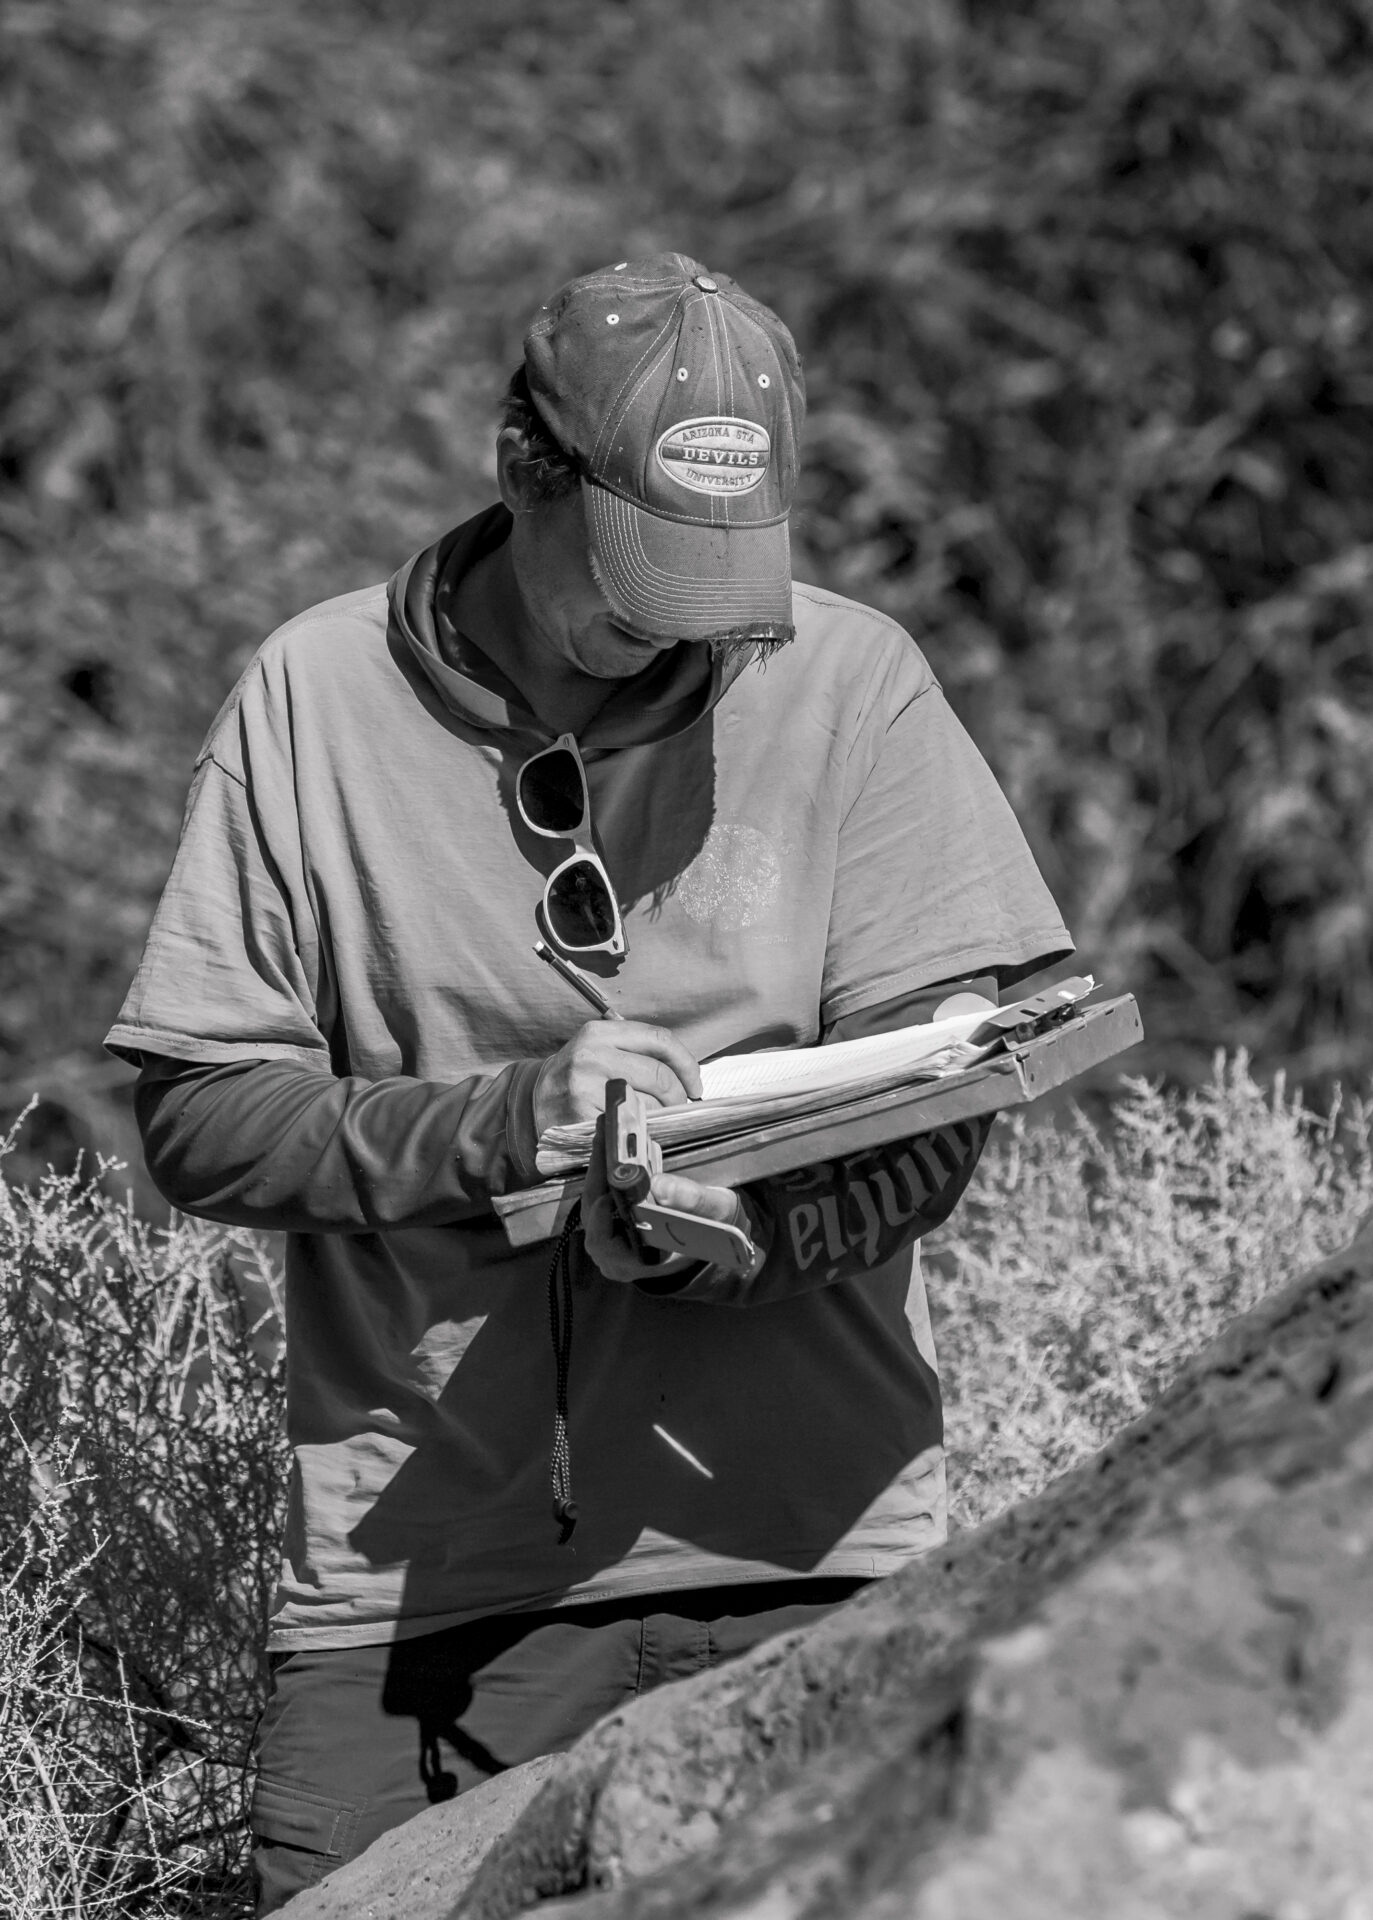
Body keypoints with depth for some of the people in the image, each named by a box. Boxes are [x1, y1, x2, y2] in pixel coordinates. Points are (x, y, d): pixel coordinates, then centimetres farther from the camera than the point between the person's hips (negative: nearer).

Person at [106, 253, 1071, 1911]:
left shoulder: (849, 685, 2)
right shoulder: (316, 701, 2)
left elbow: (936, 1121, -2)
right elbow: (197, 1120, -1)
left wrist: (742, 1221, -22)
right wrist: (504, 1119, -16)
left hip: (794, 1545, 0)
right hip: (412, 1573, 0)